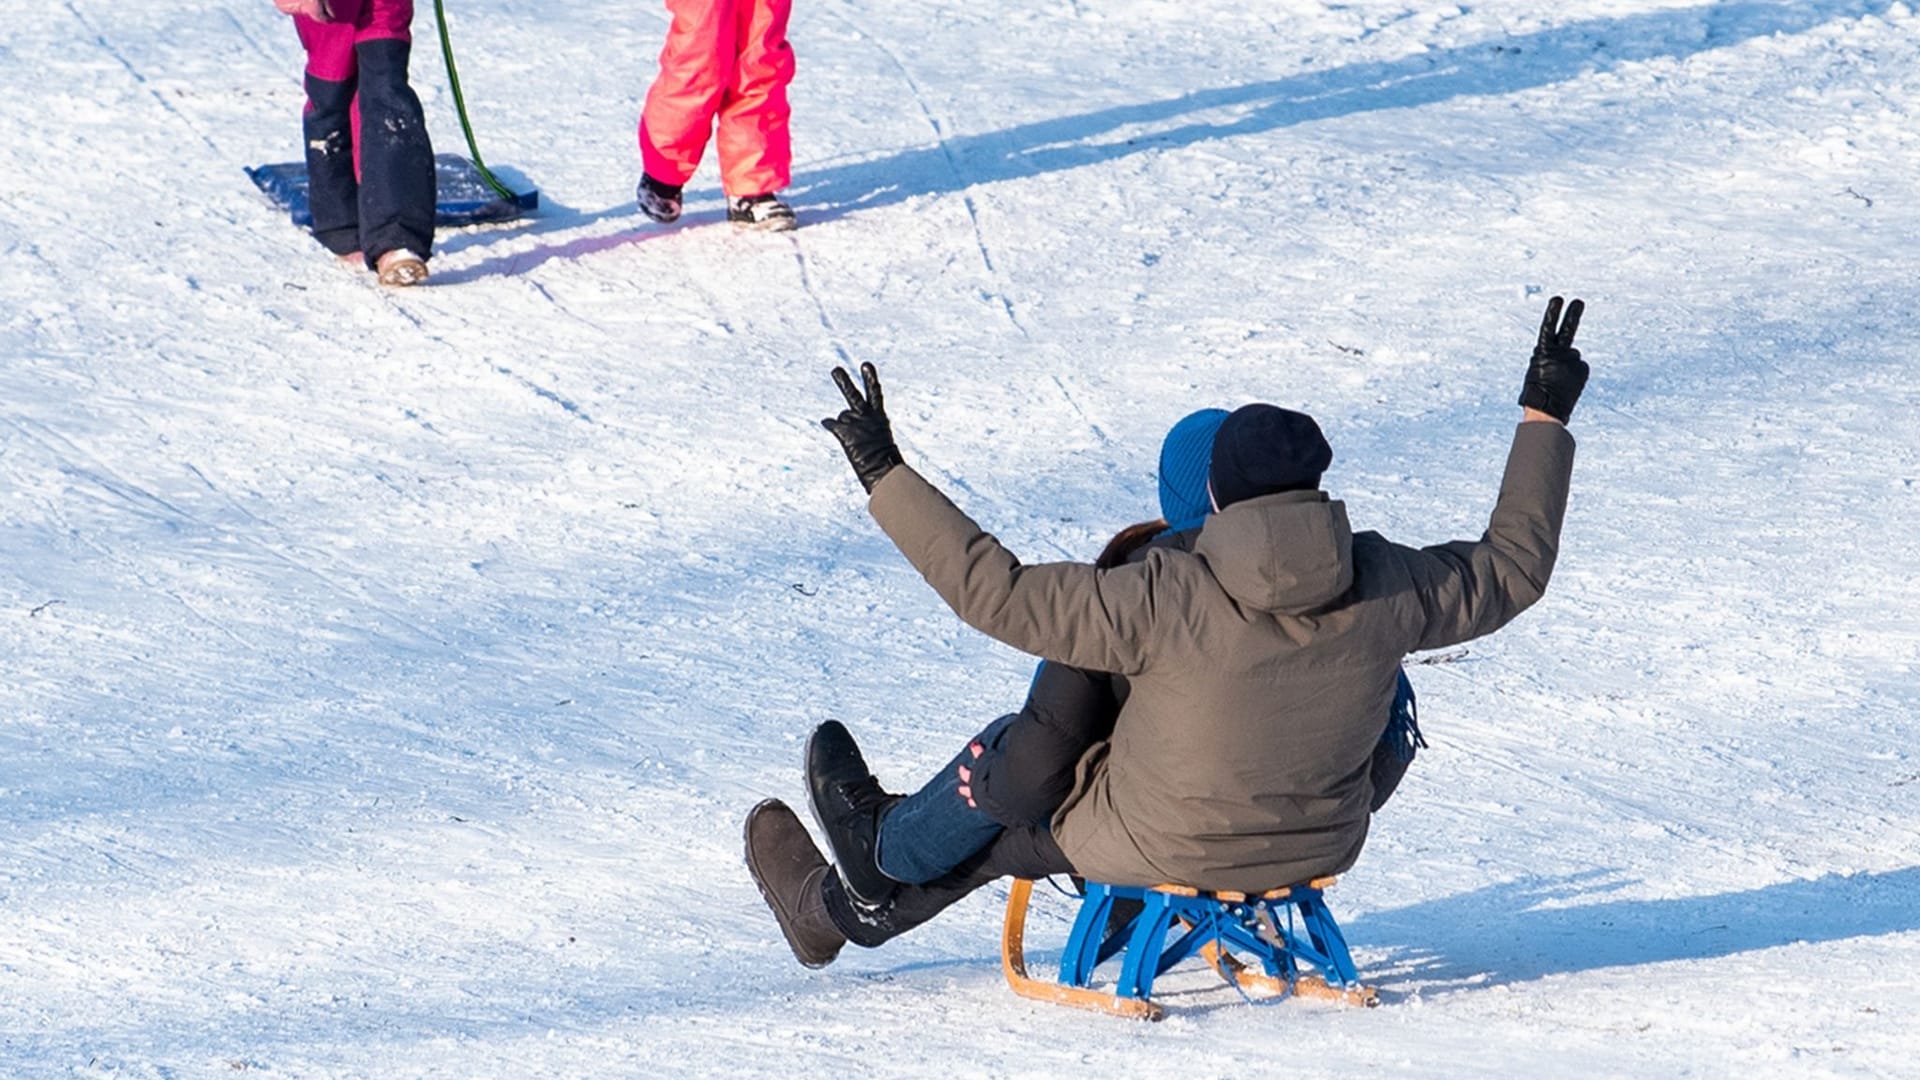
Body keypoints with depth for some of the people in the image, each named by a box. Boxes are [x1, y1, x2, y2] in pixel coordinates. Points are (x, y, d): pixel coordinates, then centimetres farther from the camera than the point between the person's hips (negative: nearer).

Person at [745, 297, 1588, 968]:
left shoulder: (1165, 603, -30)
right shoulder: (1382, 591, -19)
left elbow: (996, 592, -27)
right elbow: (1514, 564, -2)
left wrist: (885, 477, -21)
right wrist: (1544, 417, 8)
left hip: (1161, 848, -4)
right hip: (1320, 846, 4)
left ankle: (836, 908, 41)